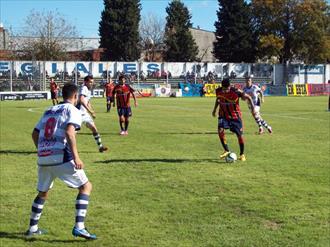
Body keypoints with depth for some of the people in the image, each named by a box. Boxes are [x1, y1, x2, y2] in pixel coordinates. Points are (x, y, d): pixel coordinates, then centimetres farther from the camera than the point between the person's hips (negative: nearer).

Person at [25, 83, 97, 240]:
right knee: (86, 186, 4)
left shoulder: (49, 111, 21)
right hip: (61, 157, -7)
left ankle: (32, 228, 32)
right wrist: (76, 156, -21)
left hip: (43, 158, 7)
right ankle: (79, 227, -8)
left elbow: (35, 134, 22)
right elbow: (69, 132, -17)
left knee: (43, 192, 25)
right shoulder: (72, 110, 1)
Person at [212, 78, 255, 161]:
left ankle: (242, 154, 19)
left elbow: (248, 97, -12)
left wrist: (253, 108, -21)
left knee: (239, 135, -1)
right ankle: (226, 151, -8)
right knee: (220, 130, -22)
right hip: (223, 115, 2)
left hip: (235, 115, -2)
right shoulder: (218, 91, -11)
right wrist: (214, 109, 18)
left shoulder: (236, 91, -22)